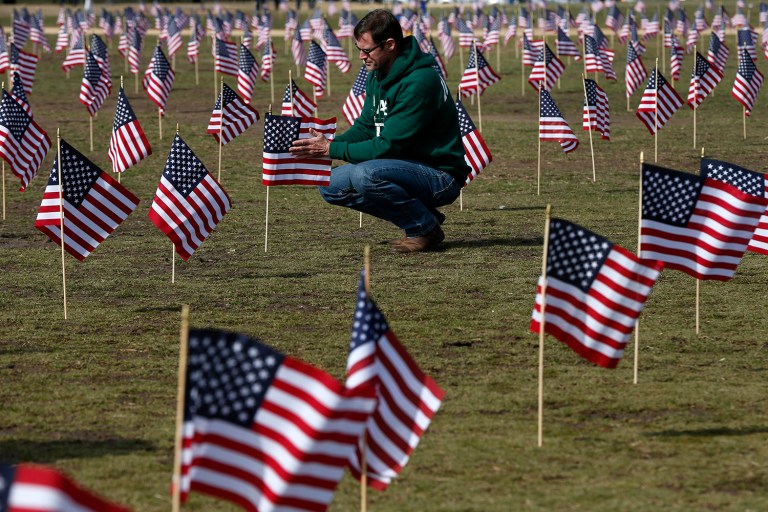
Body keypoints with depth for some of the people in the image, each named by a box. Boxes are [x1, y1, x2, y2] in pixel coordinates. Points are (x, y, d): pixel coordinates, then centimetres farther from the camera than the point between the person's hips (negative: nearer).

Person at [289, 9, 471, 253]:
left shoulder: (419, 82, -24)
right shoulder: (378, 75, 5)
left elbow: (388, 146, -25)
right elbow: (365, 127, 11)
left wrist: (331, 149, -22)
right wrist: (327, 143, -8)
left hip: (441, 175, -10)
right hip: (408, 167, 10)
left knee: (365, 175, -32)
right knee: (330, 184, 2)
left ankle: (425, 228, -10)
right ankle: (420, 214, 7)